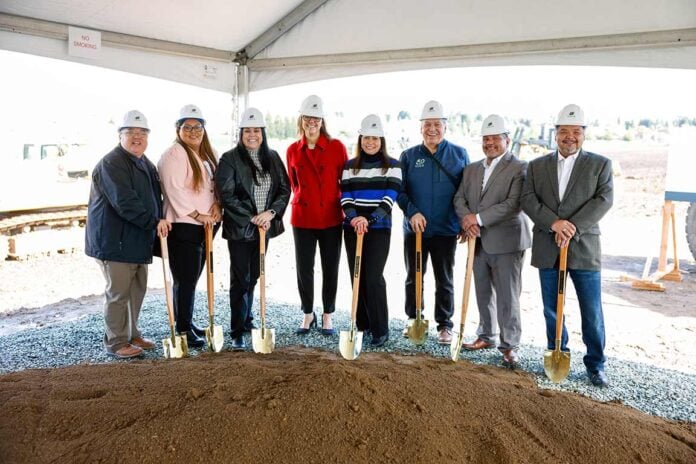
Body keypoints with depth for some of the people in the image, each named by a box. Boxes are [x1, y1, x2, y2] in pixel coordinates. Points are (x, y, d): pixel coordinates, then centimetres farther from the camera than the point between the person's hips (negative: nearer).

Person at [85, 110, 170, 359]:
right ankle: (116, 342, 12)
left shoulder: (146, 164, 15)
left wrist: (160, 221, -2)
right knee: (118, 292, -1)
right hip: (115, 240, -9)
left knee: (137, 289, 15)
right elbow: (124, 203, -24)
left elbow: (155, 196, 18)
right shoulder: (111, 163, -15)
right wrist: (154, 222, -21)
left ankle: (132, 335, 29)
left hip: (138, 239, 9)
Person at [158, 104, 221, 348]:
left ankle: (188, 322, 27)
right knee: (185, 279, -3)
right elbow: (174, 190, -19)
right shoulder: (174, 154, -11)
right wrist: (197, 215, -18)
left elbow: (214, 184, 16)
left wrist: (216, 204, -3)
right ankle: (183, 329, 7)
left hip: (203, 225, 8)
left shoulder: (206, 155, 15)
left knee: (192, 278, 15)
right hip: (183, 226, -8)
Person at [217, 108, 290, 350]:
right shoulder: (230, 159, -7)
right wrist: (252, 218, -16)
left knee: (253, 276, 16)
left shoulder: (272, 157, 7)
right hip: (239, 228, -5)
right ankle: (237, 332, 5)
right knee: (240, 279, -1)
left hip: (264, 227, 5)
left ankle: (246, 319, 32)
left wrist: (271, 212, -13)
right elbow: (227, 195, -13)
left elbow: (285, 189, 3)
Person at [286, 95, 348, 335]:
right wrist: (300, 201, 11)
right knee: (304, 268, 6)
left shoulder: (336, 147, -2)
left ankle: (327, 316, 22)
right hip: (302, 218, 2)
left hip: (331, 218, -1)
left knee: (330, 269, 7)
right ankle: (308, 314, 24)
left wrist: (347, 210, 0)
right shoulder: (293, 150, 5)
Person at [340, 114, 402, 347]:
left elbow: (390, 198, -8)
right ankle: (362, 324, 20)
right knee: (357, 277, 7)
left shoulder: (392, 165, 2)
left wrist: (370, 219, -21)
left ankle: (380, 329, 1)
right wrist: (353, 218, -17)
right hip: (353, 228, 4)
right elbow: (345, 196, 2)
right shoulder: (350, 166, 11)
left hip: (379, 228, -3)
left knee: (373, 278, -10)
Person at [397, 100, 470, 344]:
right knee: (413, 278, 12)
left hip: (446, 230, -1)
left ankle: (444, 324, 22)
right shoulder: (408, 156, 2)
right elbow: (399, 191, 1)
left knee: (444, 280, 9)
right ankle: (413, 319, 28)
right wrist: (412, 212, -14)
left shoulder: (459, 154, 2)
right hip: (414, 228, 1)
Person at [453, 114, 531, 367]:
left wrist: (479, 218, -19)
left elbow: (514, 204, -17)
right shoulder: (471, 169, 15)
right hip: (478, 242, 6)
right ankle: (487, 336, 31)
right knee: (483, 294, 16)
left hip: (506, 242, -6)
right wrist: (466, 219, -12)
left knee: (507, 297, -1)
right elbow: (460, 198, 9)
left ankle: (510, 345, 11)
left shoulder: (519, 168, -6)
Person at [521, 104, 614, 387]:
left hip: (584, 249, -2)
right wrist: (554, 223, -17)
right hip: (547, 250, 2)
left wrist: (572, 227, -18)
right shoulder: (537, 166, 9)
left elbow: (604, 200, -7)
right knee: (552, 310, 11)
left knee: (592, 313, 3)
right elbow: (528, 200, -2)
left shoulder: (600, 165, 5)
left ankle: (596, 365, 18)